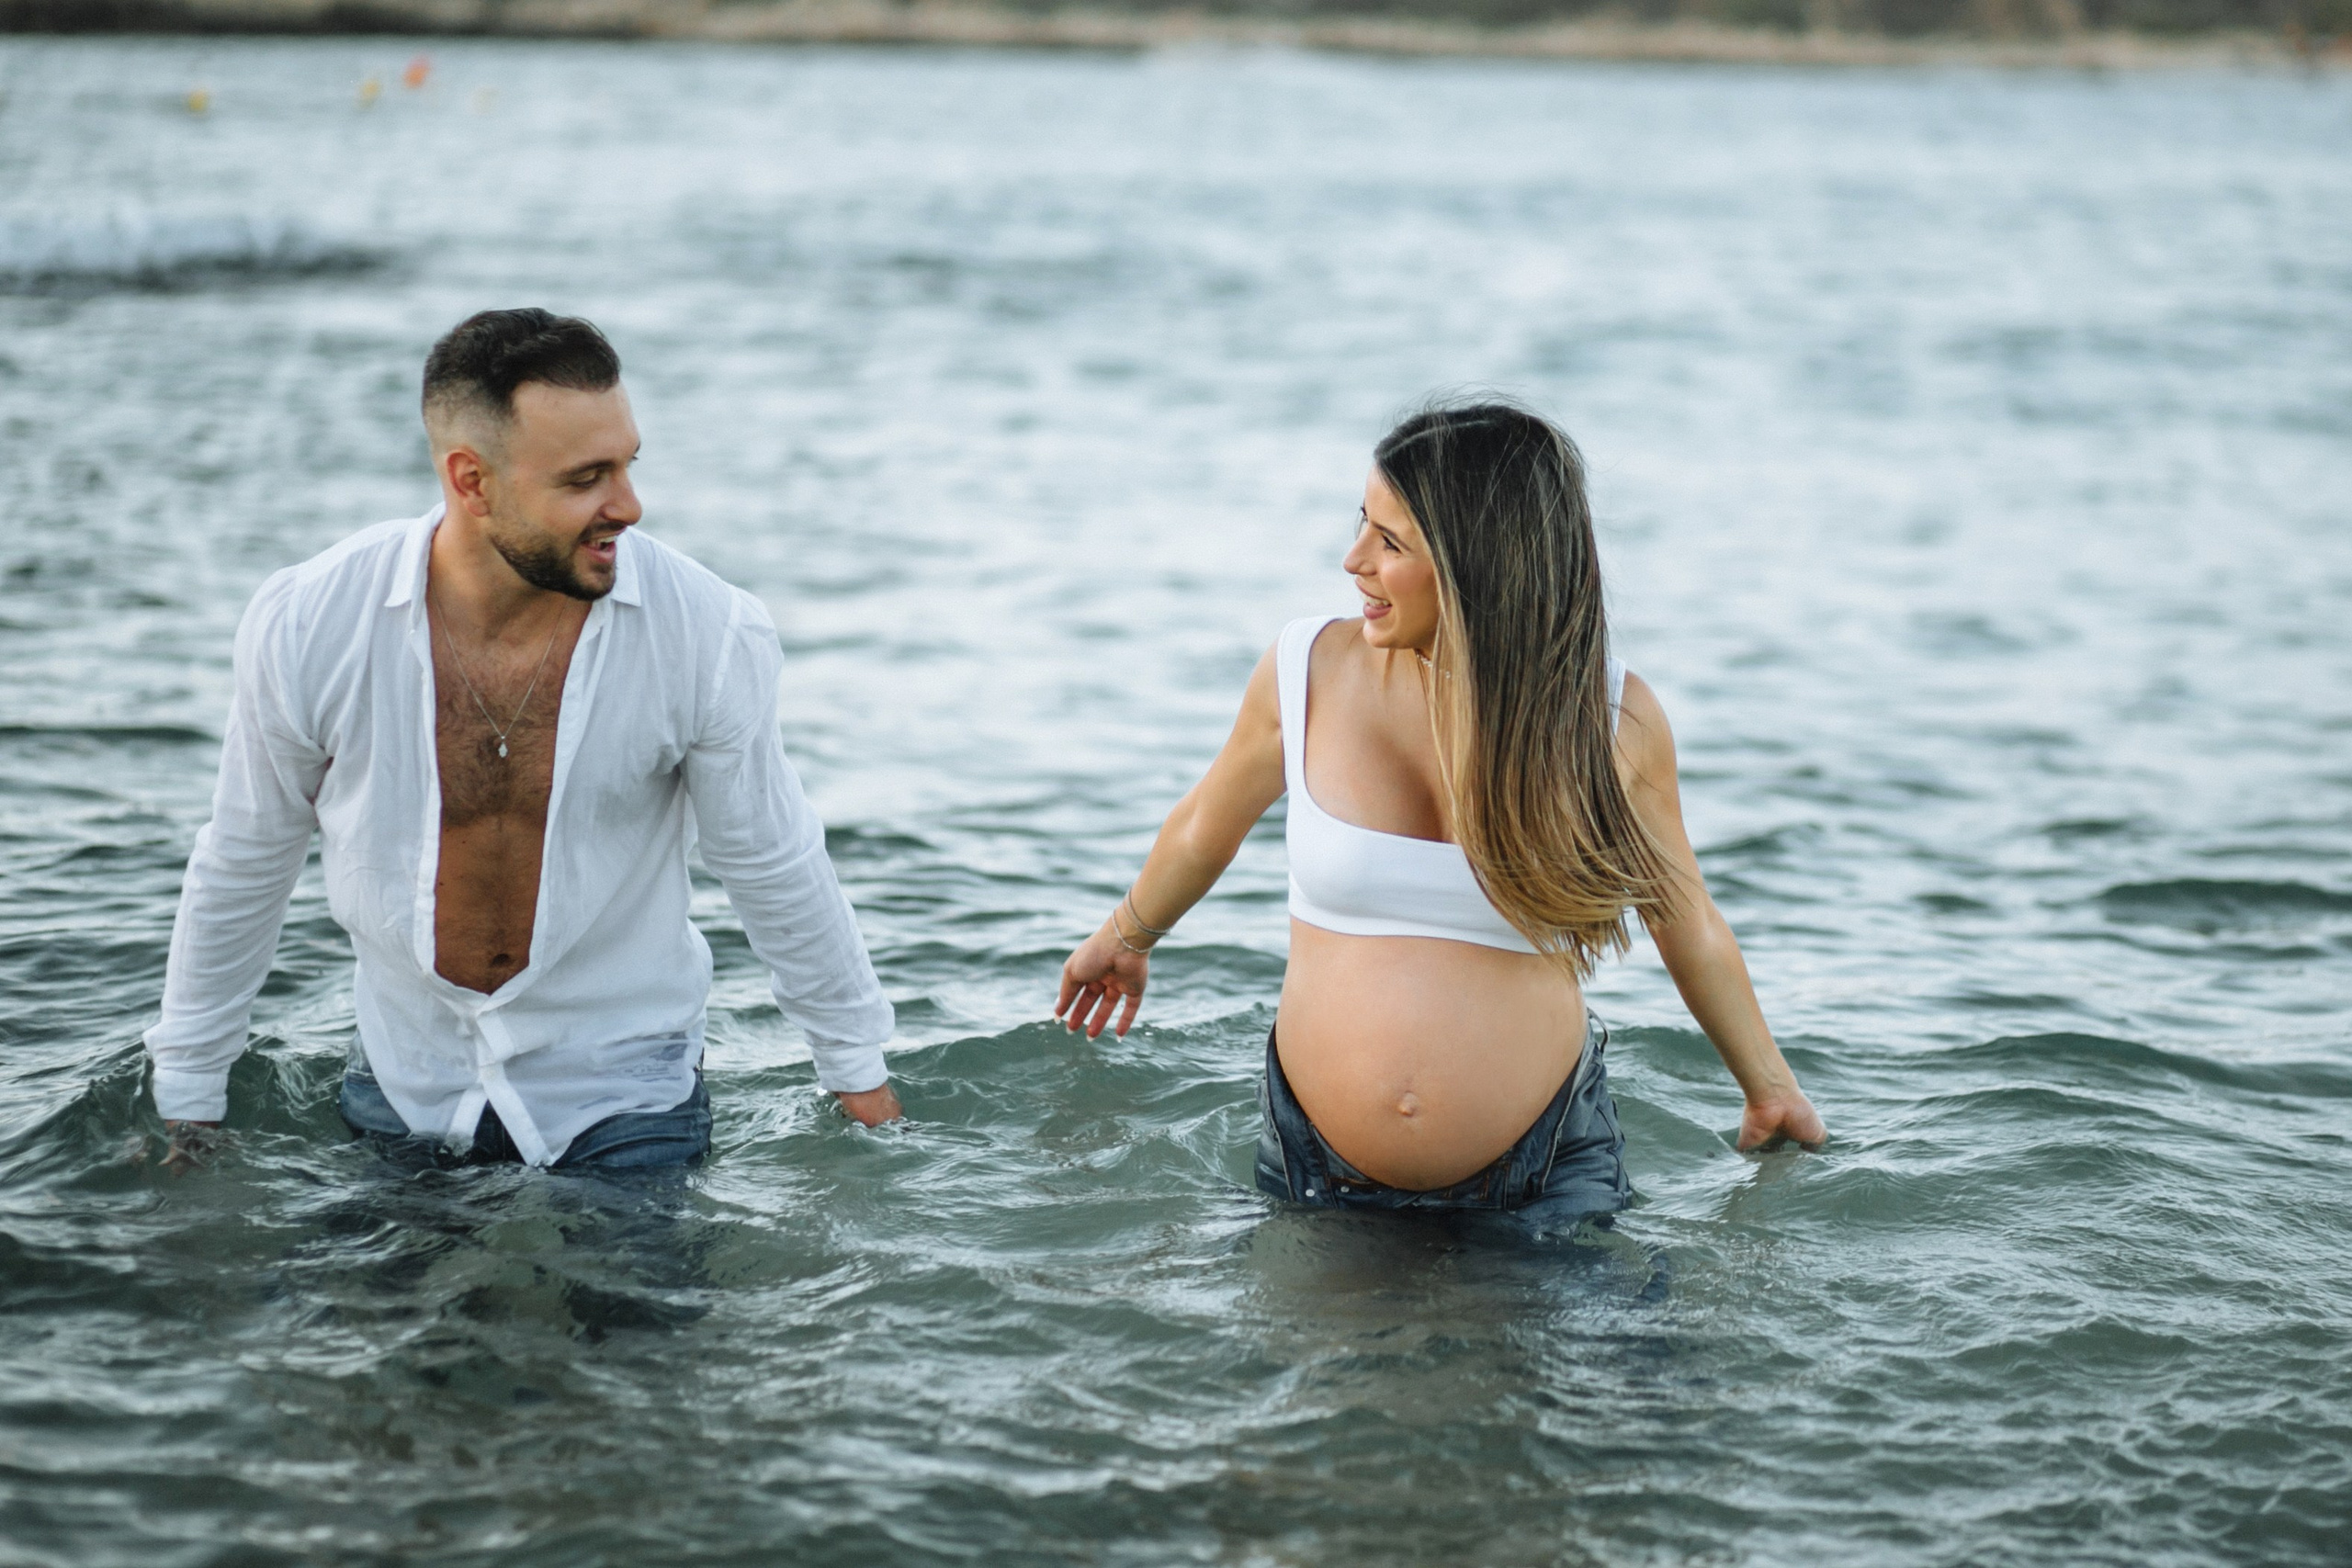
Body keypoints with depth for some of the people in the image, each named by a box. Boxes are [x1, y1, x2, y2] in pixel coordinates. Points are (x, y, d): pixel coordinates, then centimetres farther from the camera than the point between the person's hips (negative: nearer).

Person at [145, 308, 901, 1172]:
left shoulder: (709, 633, -20)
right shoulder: (307, 625, -18)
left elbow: (777, 869, -4)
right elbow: (242, 867, -1)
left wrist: (859, 1073, 6)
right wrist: (185, 1101, 8)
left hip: (623, 1089, -1)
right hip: (406, 1086, 1)